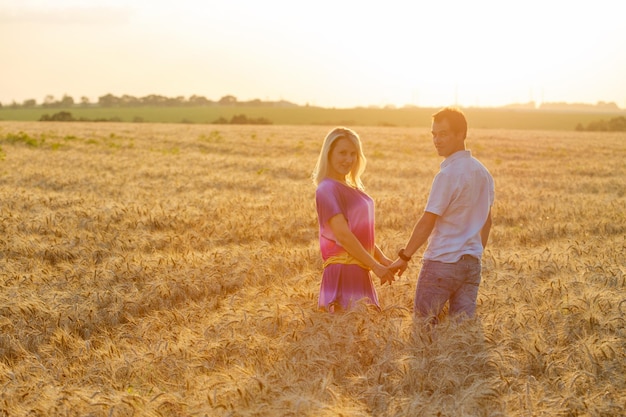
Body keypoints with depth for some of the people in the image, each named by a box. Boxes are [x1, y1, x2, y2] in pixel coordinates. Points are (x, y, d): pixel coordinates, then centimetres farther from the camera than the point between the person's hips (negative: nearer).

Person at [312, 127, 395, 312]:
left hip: (357, 269, 9)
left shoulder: (351, 187, 14)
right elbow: (343, 235, -20)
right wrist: (374, 265, -17)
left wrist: (382, 258, 8)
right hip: (344, 269, -9)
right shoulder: (328, 189, -14)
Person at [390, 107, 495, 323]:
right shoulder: (482, 172, 10)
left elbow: (427, 223, -15)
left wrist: (404, 257, -7)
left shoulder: (448, 174, -15)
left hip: (442, 262, -8)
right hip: (472, 263, 8)